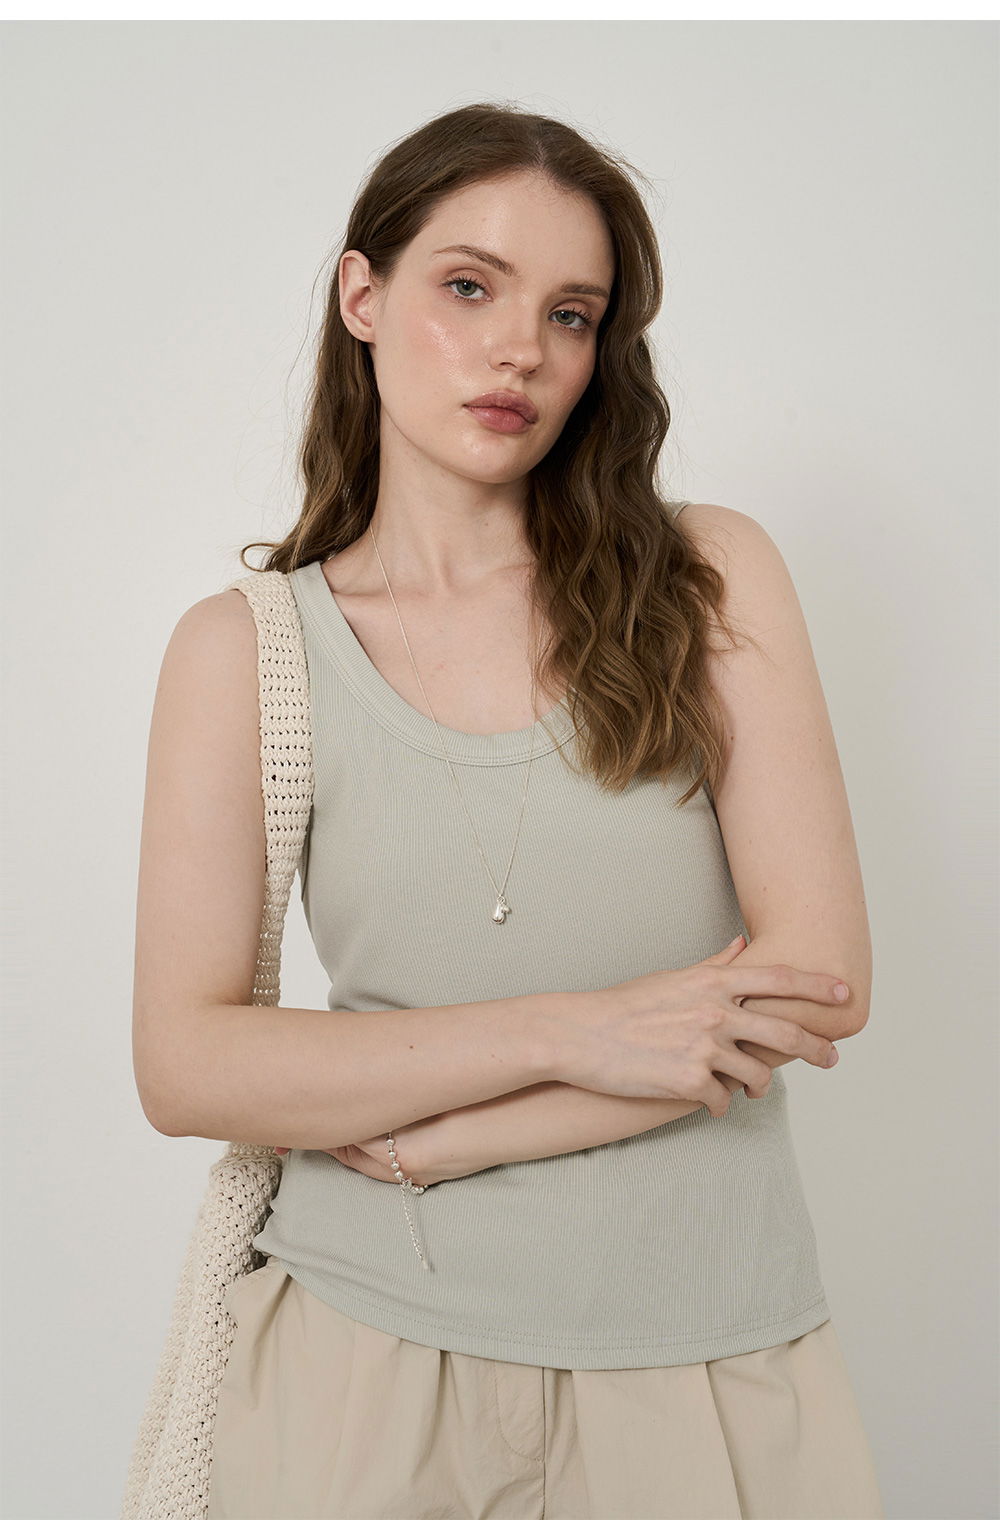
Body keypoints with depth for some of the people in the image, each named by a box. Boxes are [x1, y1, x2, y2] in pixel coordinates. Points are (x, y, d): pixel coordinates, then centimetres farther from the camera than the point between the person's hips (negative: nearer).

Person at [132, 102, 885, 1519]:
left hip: (704, 1362, 1)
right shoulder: (242, 646, -2)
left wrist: (430, 1135, -13)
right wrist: (573, 1035, -19)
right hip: (368, 1353, 0)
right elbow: (185, 1066, -9)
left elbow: (818, 979, -10)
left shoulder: (710, 577, -2)